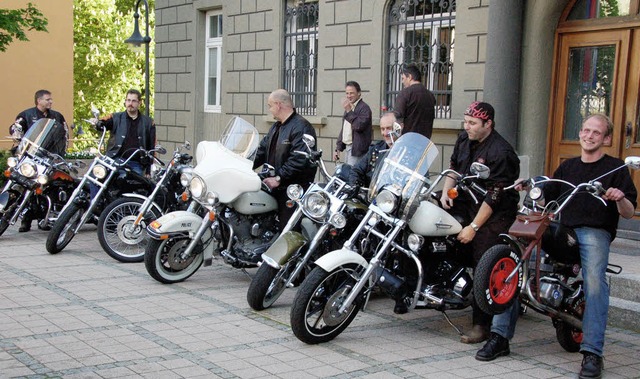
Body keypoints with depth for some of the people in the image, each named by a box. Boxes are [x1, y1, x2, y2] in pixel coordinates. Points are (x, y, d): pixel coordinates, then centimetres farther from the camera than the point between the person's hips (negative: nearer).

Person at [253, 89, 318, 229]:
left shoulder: (301, 127, -13)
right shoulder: (276, 127, 21)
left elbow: (299, 159, -23)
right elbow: (263, 150, 21)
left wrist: (279, 178, -23)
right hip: (277, 187, 10)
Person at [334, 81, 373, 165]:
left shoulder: (364, 108, -10)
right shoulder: (349, 107, 18)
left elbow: (359, 126, -23)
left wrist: (349, 111, -20)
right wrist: (338, 148, 21)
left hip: (357, 150, -9)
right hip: (347, 148, 9)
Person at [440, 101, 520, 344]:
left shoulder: (500, 153, -20)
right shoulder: (465, 140, 5)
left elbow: (493, 196, -22)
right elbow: (453, 167, 18)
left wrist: (473, 227, -23)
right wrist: (446, 192, 0)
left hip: (494, 214, -8)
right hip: (467, 201, 9)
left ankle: (482, 325, -10)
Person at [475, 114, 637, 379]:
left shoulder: (615, 168, 10)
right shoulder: (567, 167, 26)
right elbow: (547, 196, 25)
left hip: (595, 232, -4)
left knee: (594, 280, -33)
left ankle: (592, 353, -28)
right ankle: (500, 337, -13)